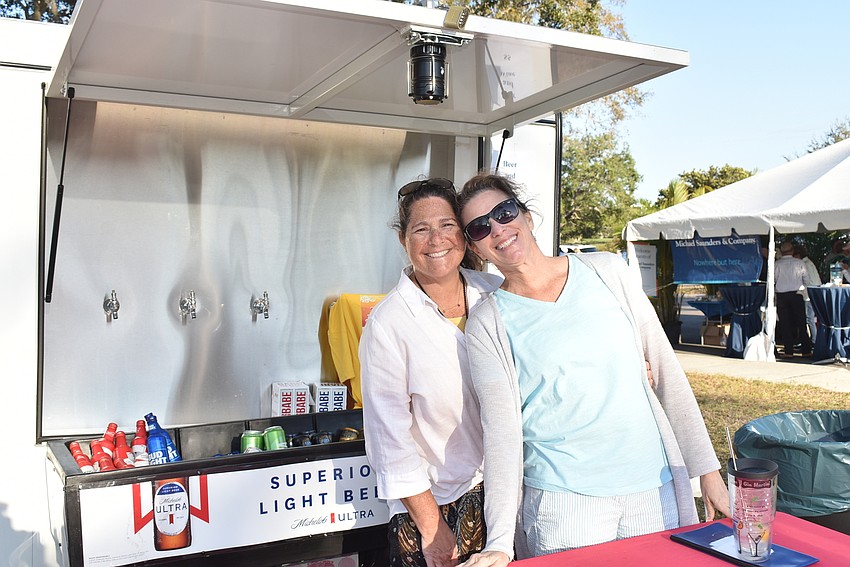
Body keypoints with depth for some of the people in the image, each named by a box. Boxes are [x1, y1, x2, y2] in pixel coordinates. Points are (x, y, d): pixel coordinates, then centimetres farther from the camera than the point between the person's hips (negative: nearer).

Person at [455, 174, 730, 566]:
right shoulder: (487, 325, -3)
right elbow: (501, 430, -9)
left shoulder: (606, 271, 1)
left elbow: (666, 369, 4)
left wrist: (708, 469, 3)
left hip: (655, 488, 2)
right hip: (564, 500, -2)